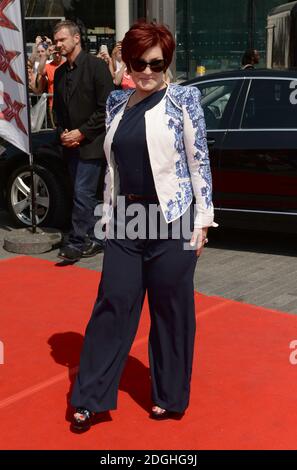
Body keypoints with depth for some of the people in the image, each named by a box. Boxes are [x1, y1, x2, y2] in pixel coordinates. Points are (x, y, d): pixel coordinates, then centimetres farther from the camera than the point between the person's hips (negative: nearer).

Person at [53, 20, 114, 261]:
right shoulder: (60, 72, 14)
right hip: (71, 144, 7)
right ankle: (95, 240, 20)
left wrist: (82, 132, -14)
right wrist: (62, 133, 2)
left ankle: (78, 242, -3)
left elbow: (105, 108, -13)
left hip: (91, 143, -7)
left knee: (83, 192, -10)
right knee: (86, 195, 11)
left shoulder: (96, 66, -8)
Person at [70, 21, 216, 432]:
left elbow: (200, 161, -5)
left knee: (171, 312, 7)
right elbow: (112, 164, 13)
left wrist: (202, 219, -8)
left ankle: (171, 397, 24)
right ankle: (91, 397, 18)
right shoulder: (117, 102, 9)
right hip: (125, 222, 4)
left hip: (171, 221, -4)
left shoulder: (183, 99, -4)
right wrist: (108, 215, 12)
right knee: (112, 304, 7)